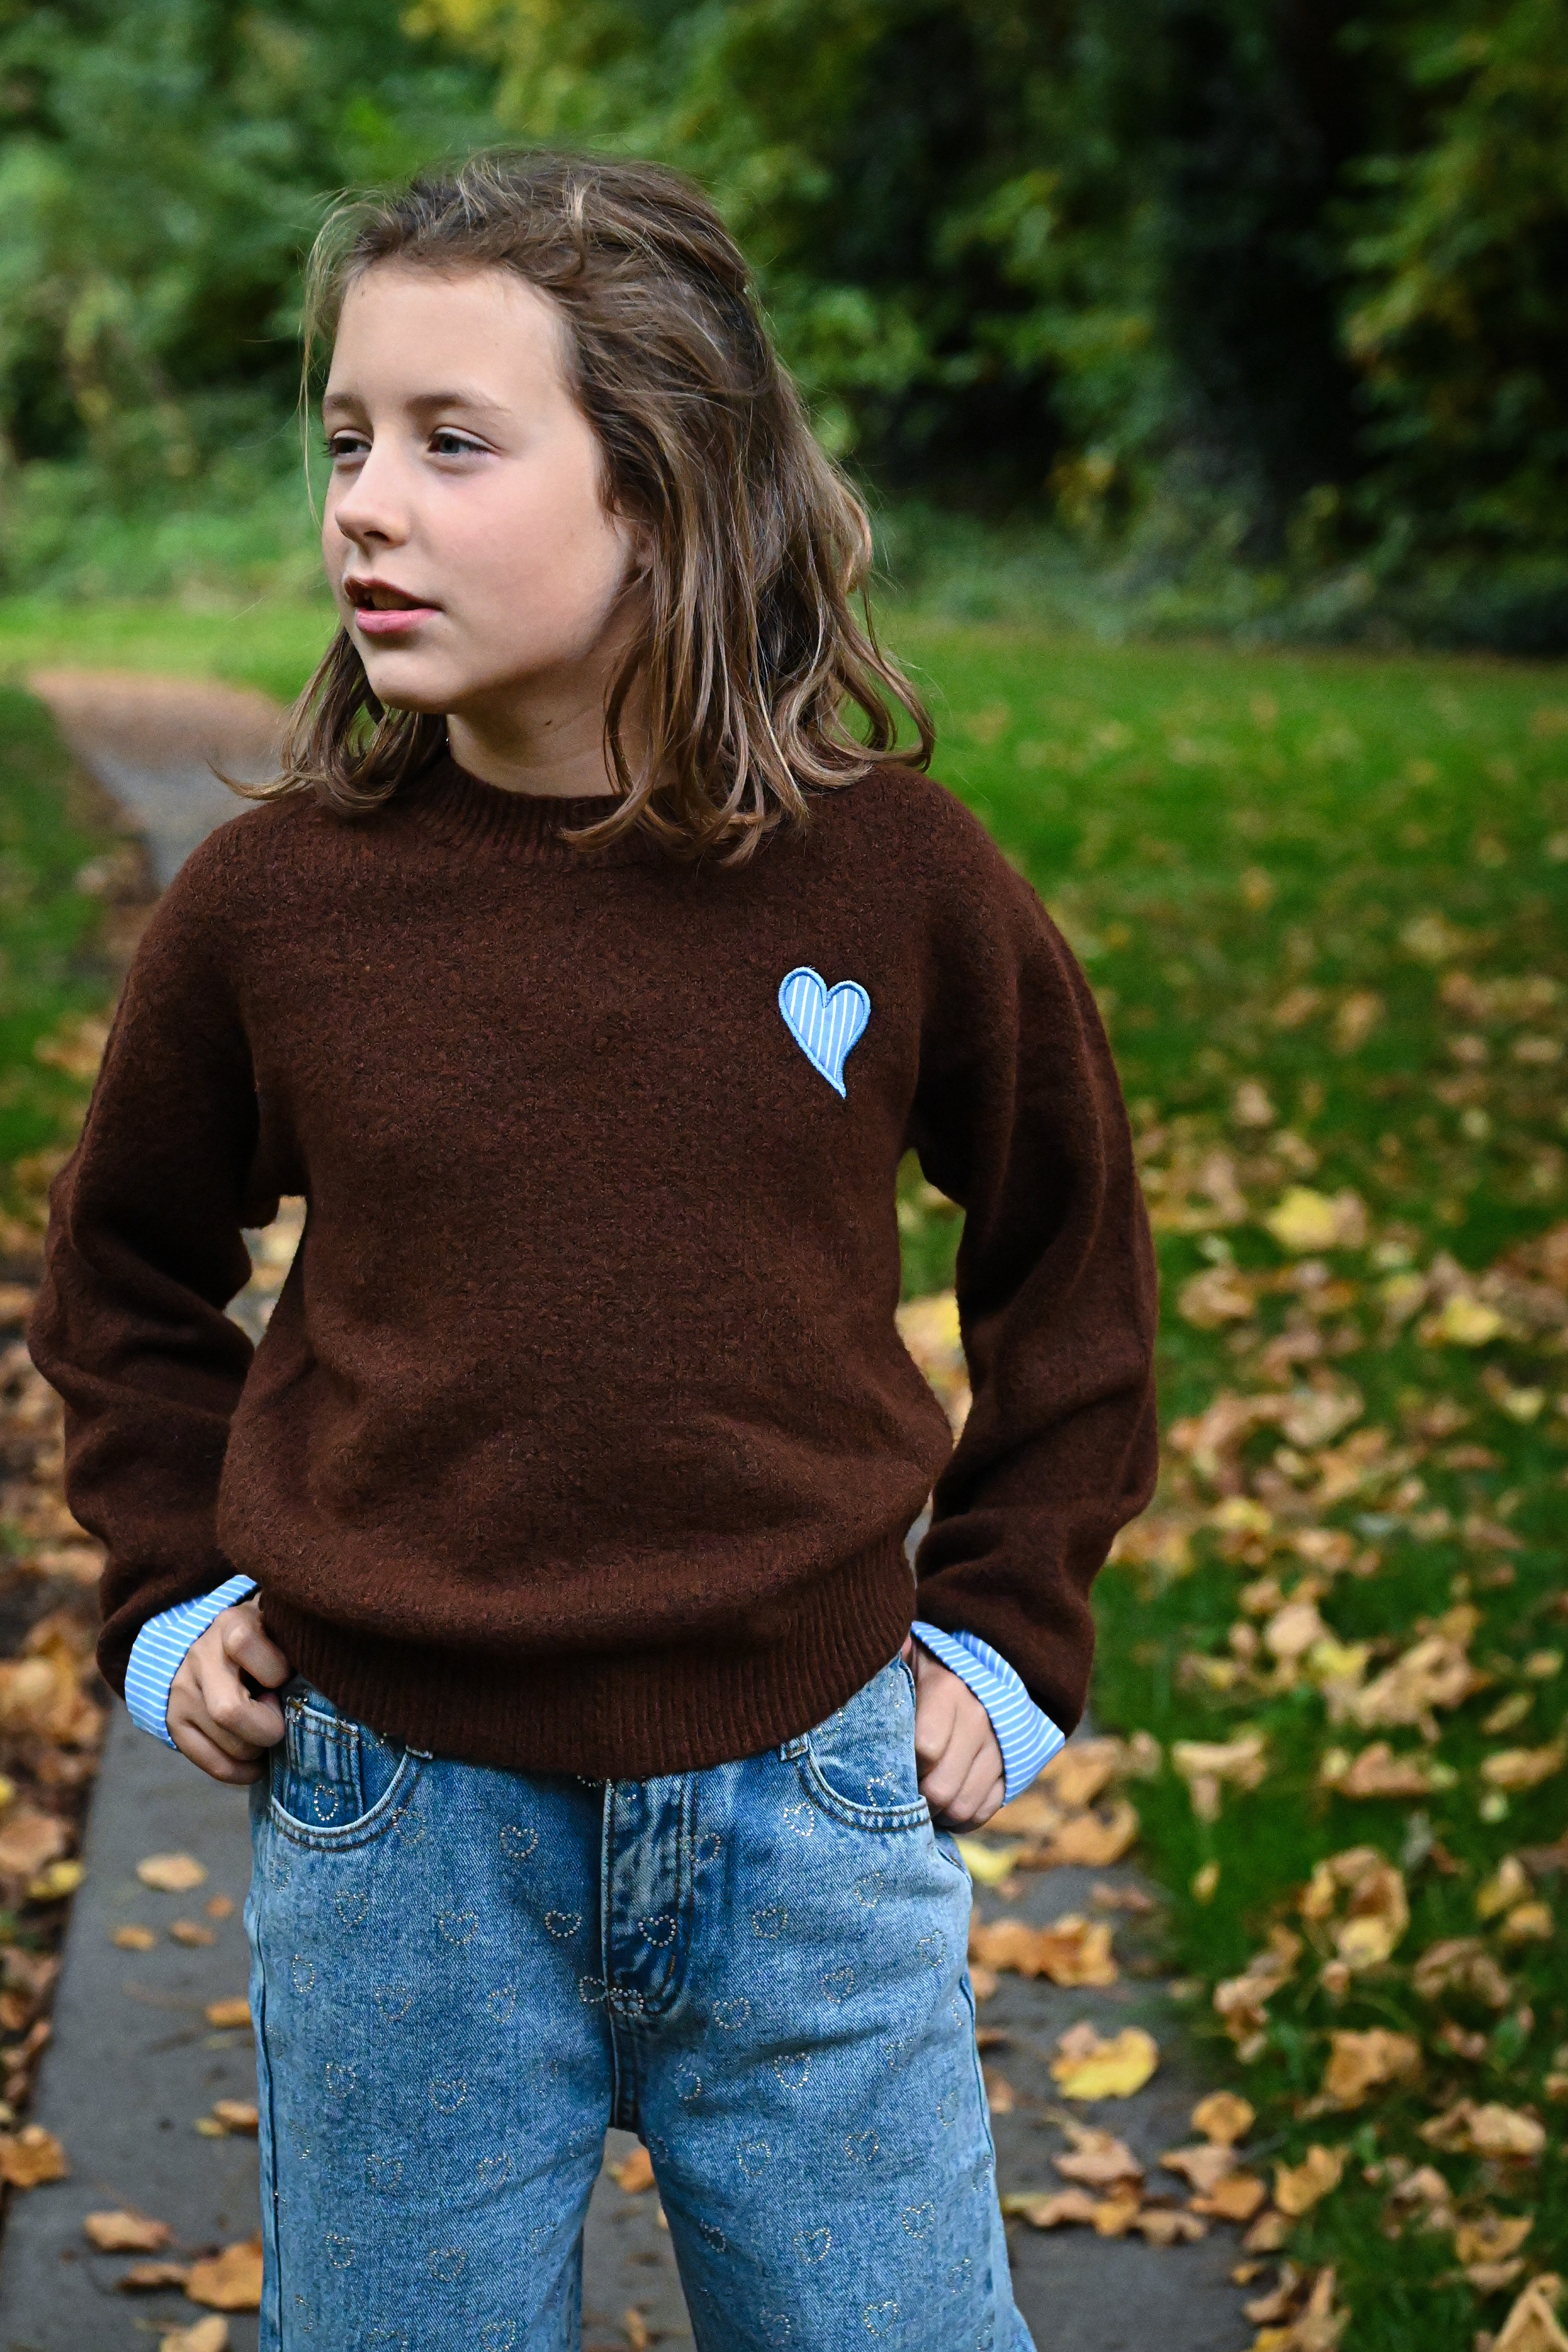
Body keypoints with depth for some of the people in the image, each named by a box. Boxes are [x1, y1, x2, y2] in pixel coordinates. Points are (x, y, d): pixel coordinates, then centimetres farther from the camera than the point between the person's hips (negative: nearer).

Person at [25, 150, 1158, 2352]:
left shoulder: (893, 876, -8)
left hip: (808, 1809, 0)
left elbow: (1075, 1253, 9)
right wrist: (176, 1593, 5)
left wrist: (1006, 1631, 7)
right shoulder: (269, 904, -7)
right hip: (399, 1824, 0)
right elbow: (126, 1279, 12)